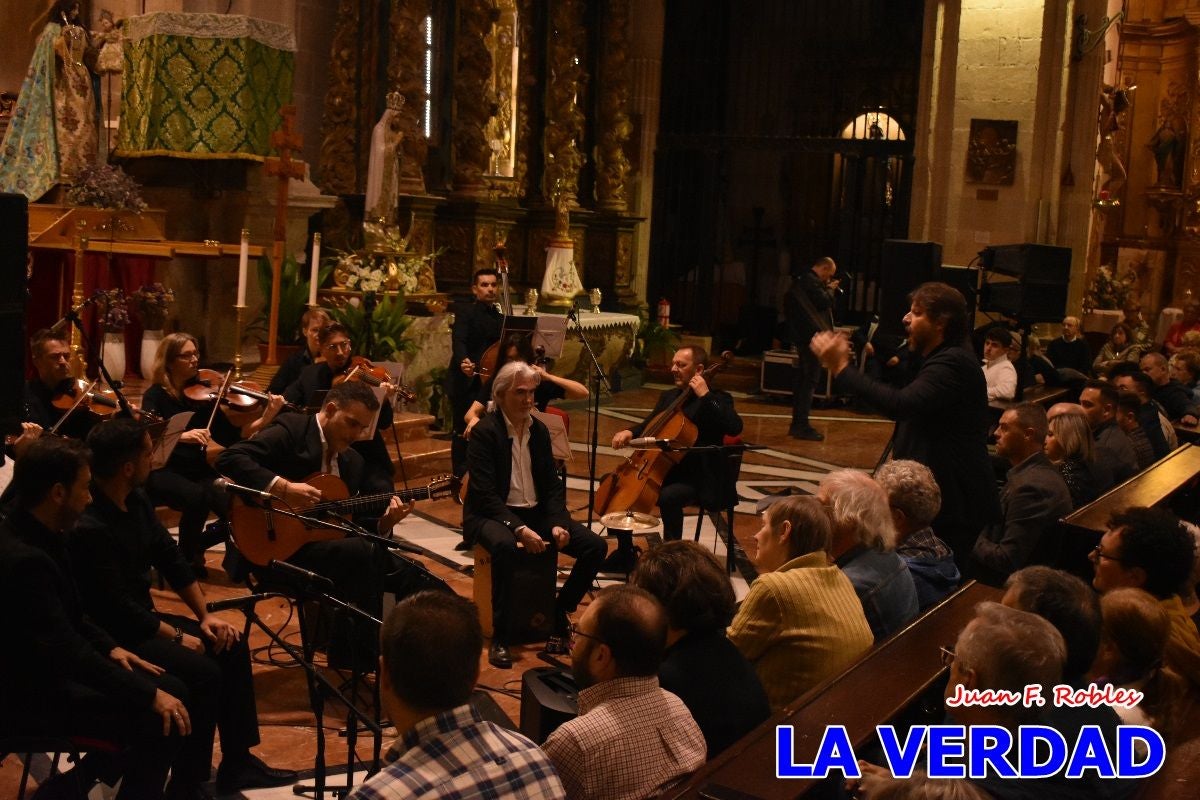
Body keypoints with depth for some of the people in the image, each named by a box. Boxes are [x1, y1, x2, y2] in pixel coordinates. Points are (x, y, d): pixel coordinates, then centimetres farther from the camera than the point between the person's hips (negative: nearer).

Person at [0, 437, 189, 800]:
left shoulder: (36, 535, 1)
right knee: (161, 722, -15)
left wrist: (109, 647, 3)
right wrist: (150, 696, -22)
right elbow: (68, 652, -28)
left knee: (172, 690, 7)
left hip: (46, 669, 10)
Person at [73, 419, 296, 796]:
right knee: (201, 671, -23)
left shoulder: (136, 500, 2)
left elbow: (171, 558, 10)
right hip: (110, 637, -10)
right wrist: (176, 635, -15)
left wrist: (205, 615, 3)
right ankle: (190, 782, -7)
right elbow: (119, 609, -25)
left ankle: (237, 763, 10)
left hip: (139, 618, 10)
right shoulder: (88, 527, -28)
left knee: (232, 645, 2)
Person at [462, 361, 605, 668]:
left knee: (595, 546, -12)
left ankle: (558, 615, 3)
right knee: (504, 546, -41)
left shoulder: (539, 430, 9)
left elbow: (553, 484, 10)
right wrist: (518, 528, -29)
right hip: (492, 515, -6)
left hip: (535, 513, 6)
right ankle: (500, 637, -29)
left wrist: (557, 523, -9)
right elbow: (485, 493, -18)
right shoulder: (485, 432, -11)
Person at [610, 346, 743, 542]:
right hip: (665, 471, 8)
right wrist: (629, 432, 2)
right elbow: (648, 426, 24)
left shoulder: (717, 399, -8)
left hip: (698, 480, -8)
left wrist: (706, 395, -26)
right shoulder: (668, 396, 14)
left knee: (668, 497, -36)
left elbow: (735, 428, -27)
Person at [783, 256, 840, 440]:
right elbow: (825, 301, -21)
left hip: (803, 335, 11)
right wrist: (830, 289, -2)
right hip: (812, 336, -11)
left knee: (802, 379, 14)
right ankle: (802, 425, -12)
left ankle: (797, 424, 20)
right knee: (810, 380, -10)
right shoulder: (811, 281, -14)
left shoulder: (803, 280, 17)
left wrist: (827, 289, 12)